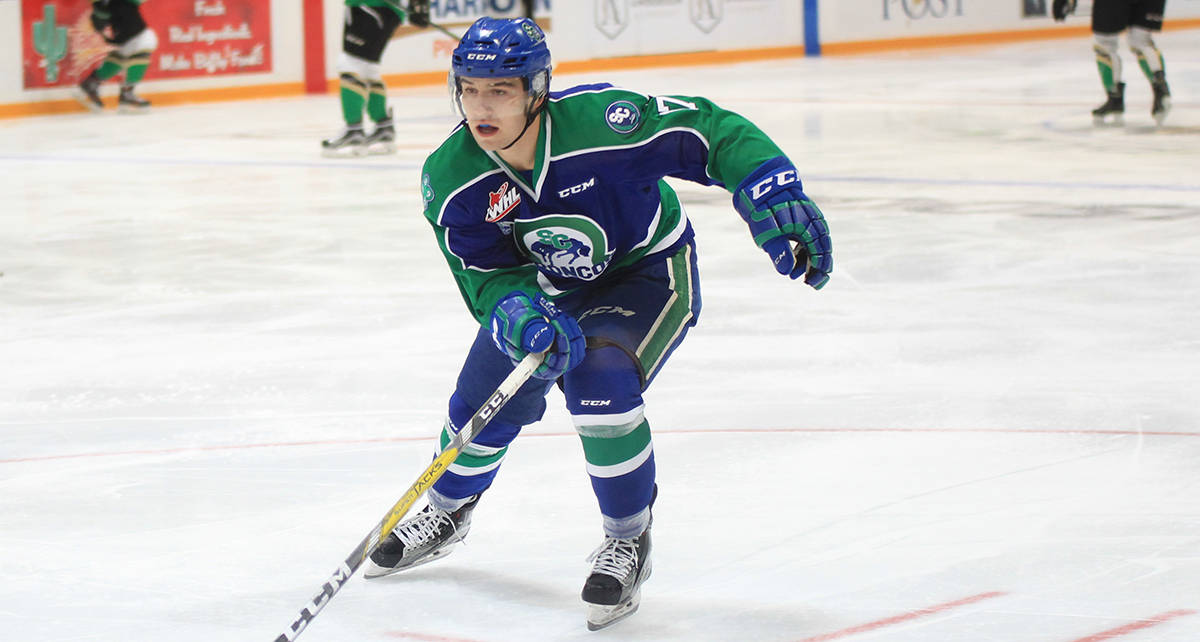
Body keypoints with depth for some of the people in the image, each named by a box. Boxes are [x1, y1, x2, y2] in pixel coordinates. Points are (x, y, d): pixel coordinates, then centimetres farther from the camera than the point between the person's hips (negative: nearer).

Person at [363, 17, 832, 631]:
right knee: (482, 401, 7)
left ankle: (628, 542, -4)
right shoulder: (451, 178, -22)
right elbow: (487, 275, -16)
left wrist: (778, 200, -41)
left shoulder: (601, 121, -36)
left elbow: (715, 133, -28)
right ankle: (446, 511, 42)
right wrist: (519, 314, -38)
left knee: (600, 384, -28)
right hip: (549, 285, 5)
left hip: (649, 272, -5)